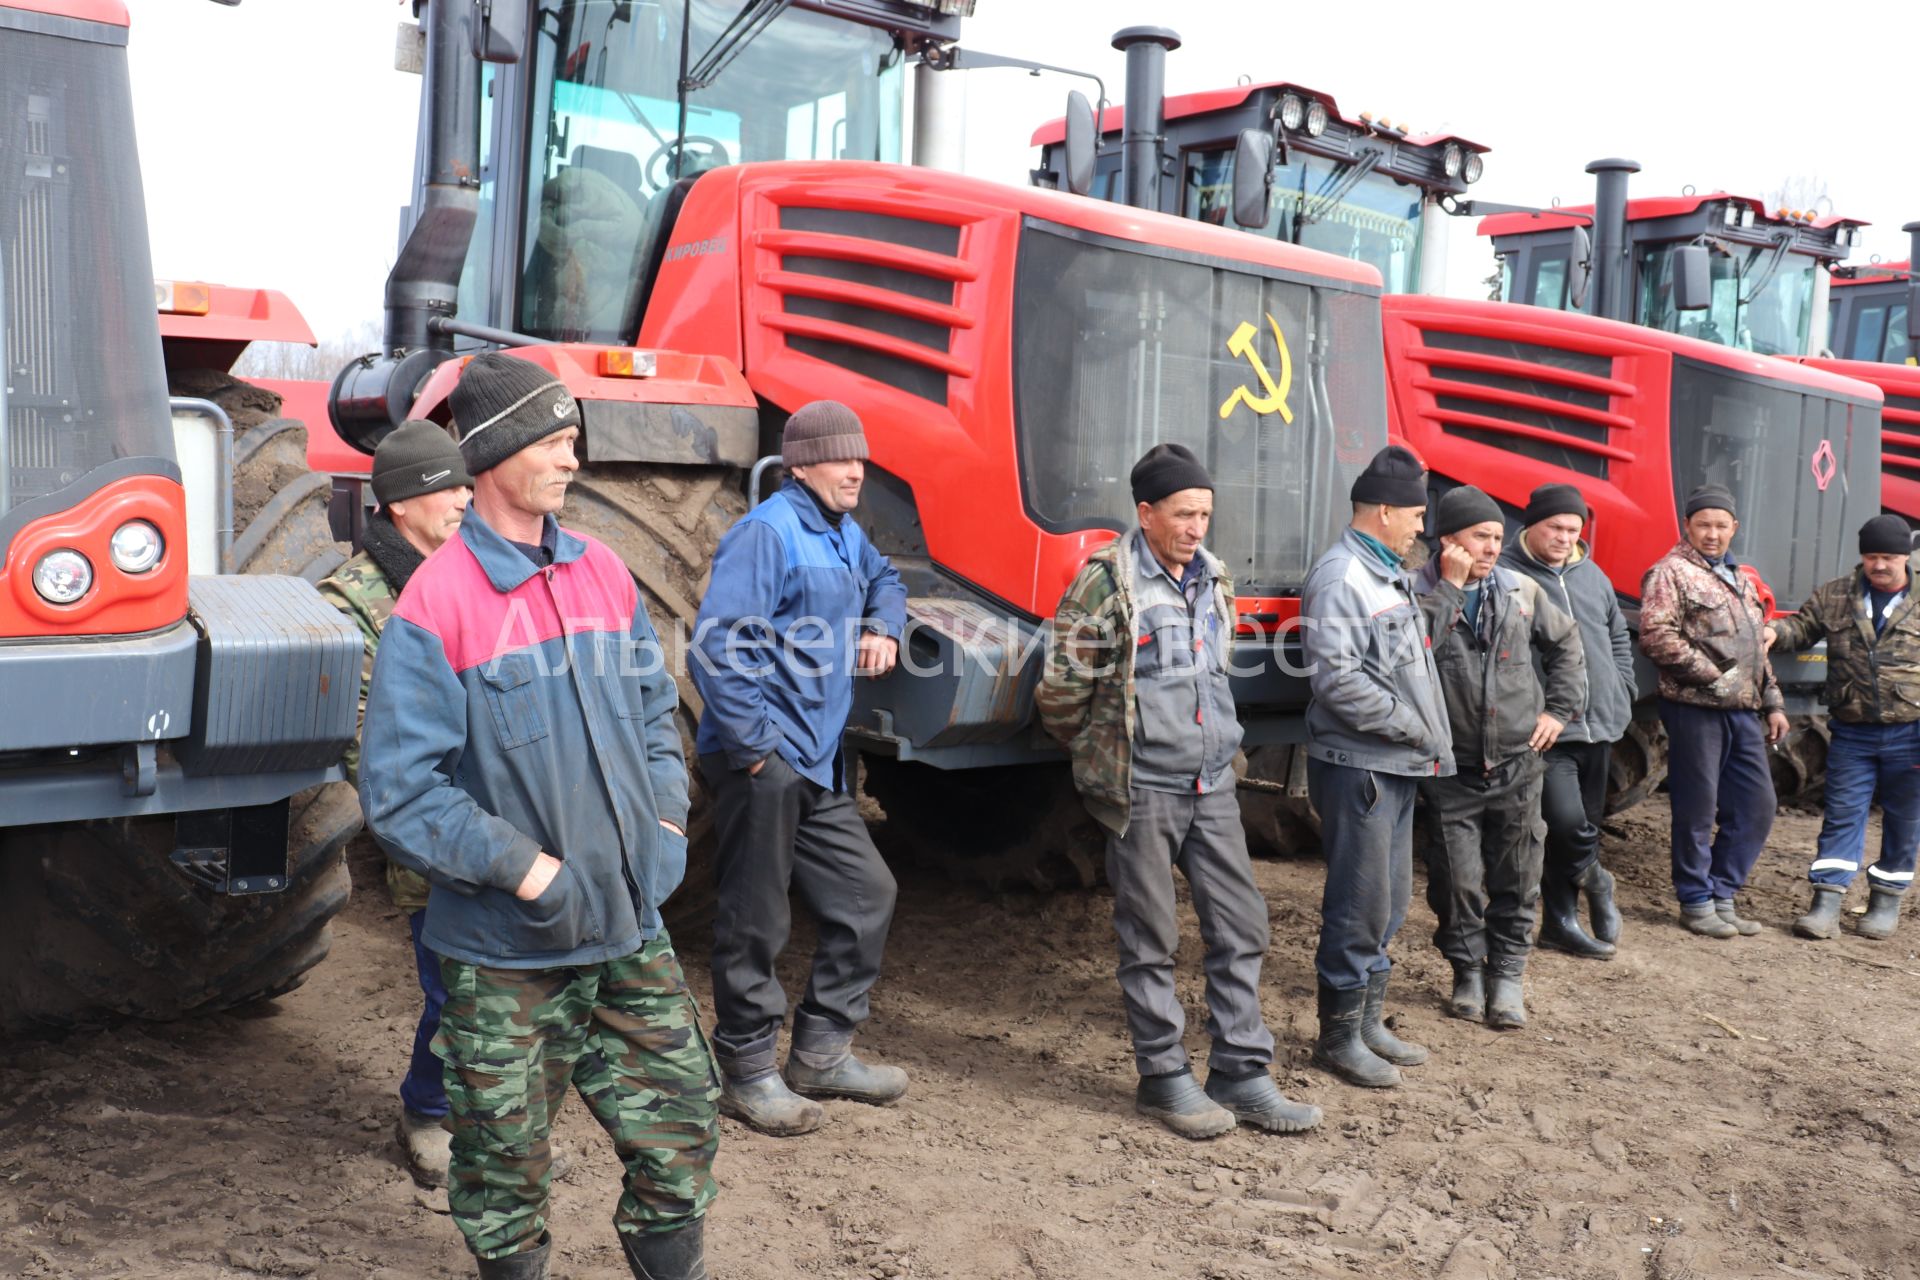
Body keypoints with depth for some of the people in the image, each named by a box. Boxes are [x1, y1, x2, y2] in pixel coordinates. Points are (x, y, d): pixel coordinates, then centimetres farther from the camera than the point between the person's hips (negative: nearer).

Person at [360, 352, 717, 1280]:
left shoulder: (603, 574, 5)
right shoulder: (436, 603, -14)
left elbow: (654, 711, 16)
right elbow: (398, 790, -15)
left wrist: (666, 821, 3)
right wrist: (525, 868, -19)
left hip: (630, 932, 5)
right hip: (505, 954, -5)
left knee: (681, 1132, 13)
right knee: (507, 1169, 12)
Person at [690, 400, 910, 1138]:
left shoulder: (844, 534, 14)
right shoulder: (767, 532, -14)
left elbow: (883, 581, 36)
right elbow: (715, 643, -20)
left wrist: (883, 627, 13)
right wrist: (755, 743, -20)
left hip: (819, 768, 10)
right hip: (762, 764, -9)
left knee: (866, 893, 13)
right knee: (755, 921, 1)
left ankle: (822, 1054, 26)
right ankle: (748, 1074, 16)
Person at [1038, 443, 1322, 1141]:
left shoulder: (1213, 578, 9)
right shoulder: (1107, 580, -12)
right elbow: (1062, 688, -10)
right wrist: (1100, 753, 4)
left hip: (1212, 782, 7)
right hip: (1142, 790, -6)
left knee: (1241, 925, 8)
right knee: (1151, 940, 4)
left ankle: (1241, 1074, 19)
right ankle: (1163, 1078, 17)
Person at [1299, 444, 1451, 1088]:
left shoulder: (1390, 575, 17)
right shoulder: (1340, 577, -14)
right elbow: (1336, 677, -22)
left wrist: (1431, 739, 9)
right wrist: (1414, 727, -15)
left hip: (1397, 766, 10)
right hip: (1357, 765, -10)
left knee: (1390, 899, 16)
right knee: (1360, 905, -3)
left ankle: (1369, 1022, 29)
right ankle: (1339, 1037, 10)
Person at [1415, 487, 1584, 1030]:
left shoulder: (1521, 591, 5)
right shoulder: (1418, 593, -6)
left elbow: (1566, 645, 19)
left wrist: (1558, 709, 12)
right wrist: (1448, 586, -20)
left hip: (1517, 762, 3)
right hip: (1452, 767, -3)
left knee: (1516, 877, 8)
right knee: (1457, 879, 5)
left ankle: (1507, 973, 23)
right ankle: (1467, 970, 24)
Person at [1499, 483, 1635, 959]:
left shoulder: (1592, 575, 14)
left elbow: (1619, 637, 27)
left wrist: (1620, 693, 16)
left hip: (1600, 726, 7)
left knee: (1584, 826, 12)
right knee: (1568, 823, -18)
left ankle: (1561, 922, 24)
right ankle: (1593, 879, 10)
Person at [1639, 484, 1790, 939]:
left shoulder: (1741, 581, 20)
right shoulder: (1670, 573, -6)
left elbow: (1759, 650, 25)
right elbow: (1656, 636, -18)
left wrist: (1772, 702, 18)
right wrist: (1713, 676, -15)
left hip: (1744, 712, 8)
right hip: (1695, 709, -8)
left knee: (1755, 807, 9)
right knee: (1697, 811, 0)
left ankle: (1722, 895, 20)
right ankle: (1696, 902, 12)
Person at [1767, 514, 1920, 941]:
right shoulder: (1833, 597, 4)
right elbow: (1802, 627, 13)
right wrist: (1775, 632, -13)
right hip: (1852, 733, 1)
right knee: (1842, 814, 1)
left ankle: (1886, 901, 25)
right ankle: (1826, 904, 0)